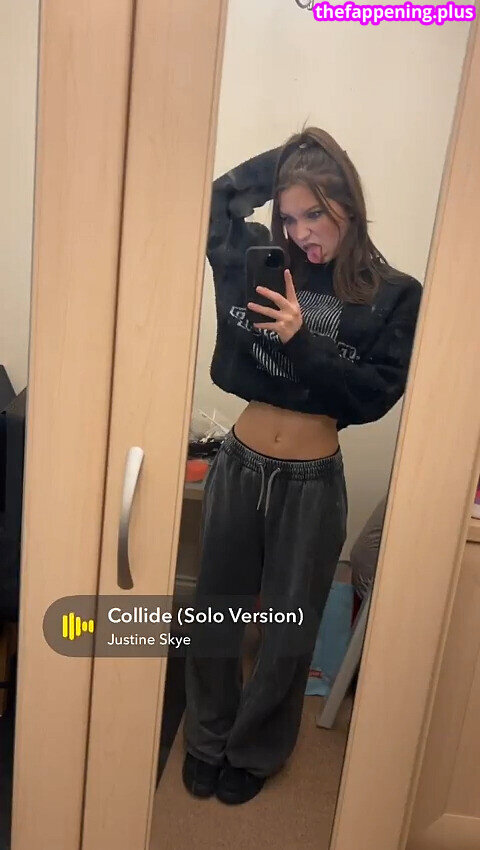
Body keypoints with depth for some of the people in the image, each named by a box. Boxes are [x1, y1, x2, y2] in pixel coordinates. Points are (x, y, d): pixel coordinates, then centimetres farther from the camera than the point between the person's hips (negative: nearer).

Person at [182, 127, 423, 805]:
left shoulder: (394, 296, -5)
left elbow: (376, 395, -11)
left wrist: (303, 339, -23)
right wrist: (289, 158, 0)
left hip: (311, 482, -2)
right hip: (239, 466, 2)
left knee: (289, 627, 14)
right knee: (216, 610, 15)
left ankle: (256, 750, 42)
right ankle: (208, 738, 42)